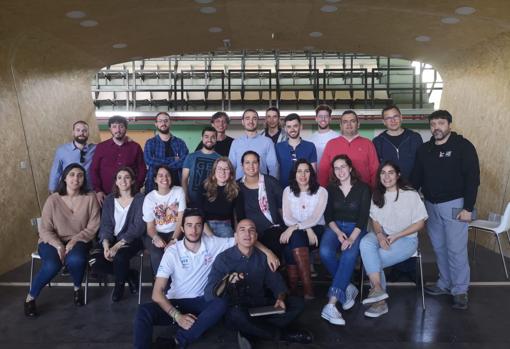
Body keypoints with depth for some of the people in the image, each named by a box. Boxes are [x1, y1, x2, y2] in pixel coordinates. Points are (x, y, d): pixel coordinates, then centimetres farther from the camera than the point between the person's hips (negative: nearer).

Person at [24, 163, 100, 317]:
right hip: (52, 241, 0)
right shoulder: (53, 199, -7)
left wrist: (74, 241, -18)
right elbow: (45, 230, -6)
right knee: (52, 265, -30)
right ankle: (30, 298, -2)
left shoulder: (90, 198, -6)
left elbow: (93, 228, -7)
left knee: (76, 260, -33)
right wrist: (59, 246, -21)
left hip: (77, 241, 0)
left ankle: (77, 288, 1)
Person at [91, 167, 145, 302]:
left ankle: (120, 283, 1)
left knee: (120, 257, -33)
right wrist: (106, 245, -18)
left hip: (131, 240, -4)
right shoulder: (109, 200, 7)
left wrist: (118, 246, -22)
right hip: (112, 239, 4)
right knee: (95, 262, -20)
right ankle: (129, 275, 3)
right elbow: (105, 225, 1)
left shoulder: (140, 199, -7)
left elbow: (138, 227, -14)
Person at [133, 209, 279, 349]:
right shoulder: (172, 252, -10)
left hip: (200, 302, 2)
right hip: (175, 302, -1)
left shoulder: (213, 244, -5)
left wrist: (267, 252, -9)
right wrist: (177, 316, -27)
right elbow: (157, 292, -14)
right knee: (144, 311, -32)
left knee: (221, 304, -34)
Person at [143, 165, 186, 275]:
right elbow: (150, 226, -1)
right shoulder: (149, 198, -3)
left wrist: (174, 240, -21)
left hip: (175, 232, 0)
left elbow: (181, 219, -8)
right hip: (156, 233, 0)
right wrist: (156, 238, -24)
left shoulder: (179, 191, -3)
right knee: (157, 255, -30)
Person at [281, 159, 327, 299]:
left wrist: (295, 227, -26)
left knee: (295, 237, -33)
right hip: (294, 231, 2)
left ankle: (292, 288, -29)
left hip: (316, 229, -2)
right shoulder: (288, 191, 7)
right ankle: (307, 289, -29)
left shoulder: (321, 191, 0)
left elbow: (315, 218, -12)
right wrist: (307, 229, -18)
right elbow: (287, 217, -3)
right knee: (296, 238, -34)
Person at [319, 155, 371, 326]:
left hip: (356, 228, -2)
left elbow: (363, 217, -4)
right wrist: (338, 232, -11)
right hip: (335, 227, 3)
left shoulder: (362, 188, 3)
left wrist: (352, 237, -18)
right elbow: (328, 215, 8)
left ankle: (331, 304, -37)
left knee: (349, 255, -33)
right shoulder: (330, 188, 11)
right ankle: (347, 288, -12)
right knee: (325, 252, -31)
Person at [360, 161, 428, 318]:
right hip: (383, 235, 4)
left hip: (406, 239, -4)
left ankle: (380, 302, -4)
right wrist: (379, 234, -13)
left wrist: (396, 236, -15)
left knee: (371, 260, -24)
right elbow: (375, 220, 10)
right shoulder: (377, 195, 7)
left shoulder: (411, 195, -7)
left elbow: (420, 223, -6)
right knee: (365, 243, -30)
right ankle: (378, 288, -30)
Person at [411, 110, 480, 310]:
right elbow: (416, 178, 12)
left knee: (456, 249, -3)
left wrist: (468, 208, -15)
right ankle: (445, 284, 25)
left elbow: (472, 178, -11)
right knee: (439, 247, 12)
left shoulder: (463, 146, -7)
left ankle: (460, 290, 10)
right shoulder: (424, 149, 9)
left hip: (454, 205, -5)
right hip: (430, 205, 5)